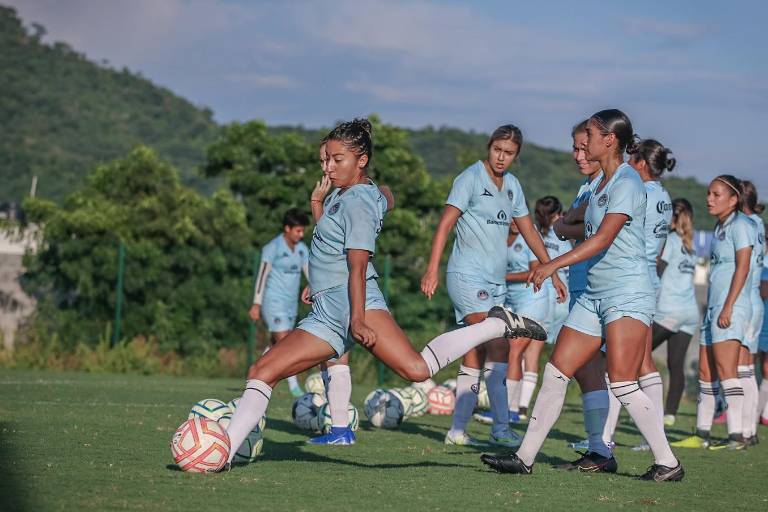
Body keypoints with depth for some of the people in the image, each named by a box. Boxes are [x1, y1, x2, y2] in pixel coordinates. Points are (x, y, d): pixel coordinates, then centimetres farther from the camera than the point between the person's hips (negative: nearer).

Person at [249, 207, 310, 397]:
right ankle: (294, 385, -15)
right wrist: (256, 304, -14)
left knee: (275, 346, 9)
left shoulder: (302, 249, 11)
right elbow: (262, 275, -11)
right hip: (273, 302, -7)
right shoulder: (273, 247, -10)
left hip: (291, 304, 7)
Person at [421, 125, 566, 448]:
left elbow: (529, 232, 22)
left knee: (476, 355, 6)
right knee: (498, 347, -17)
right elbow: (445, 224, -15)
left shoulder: (512, 185, 14)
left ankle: (458, 430, 10)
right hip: (468, 276, -8)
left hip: (495, 282, 8)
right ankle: (501, 429, -16)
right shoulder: (470, 178, -8)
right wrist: (433, 269, -25)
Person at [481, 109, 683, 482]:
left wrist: (553, 265, -25)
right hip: (594, 294, 9)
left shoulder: (626, 182, -11)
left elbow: (602, 239, -21)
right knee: (556, 371, 4)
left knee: (622, 383, -15)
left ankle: (668, 463, -6)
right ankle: (525, 458, 8)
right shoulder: (600, 183, 17)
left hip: (627, 293, -9)